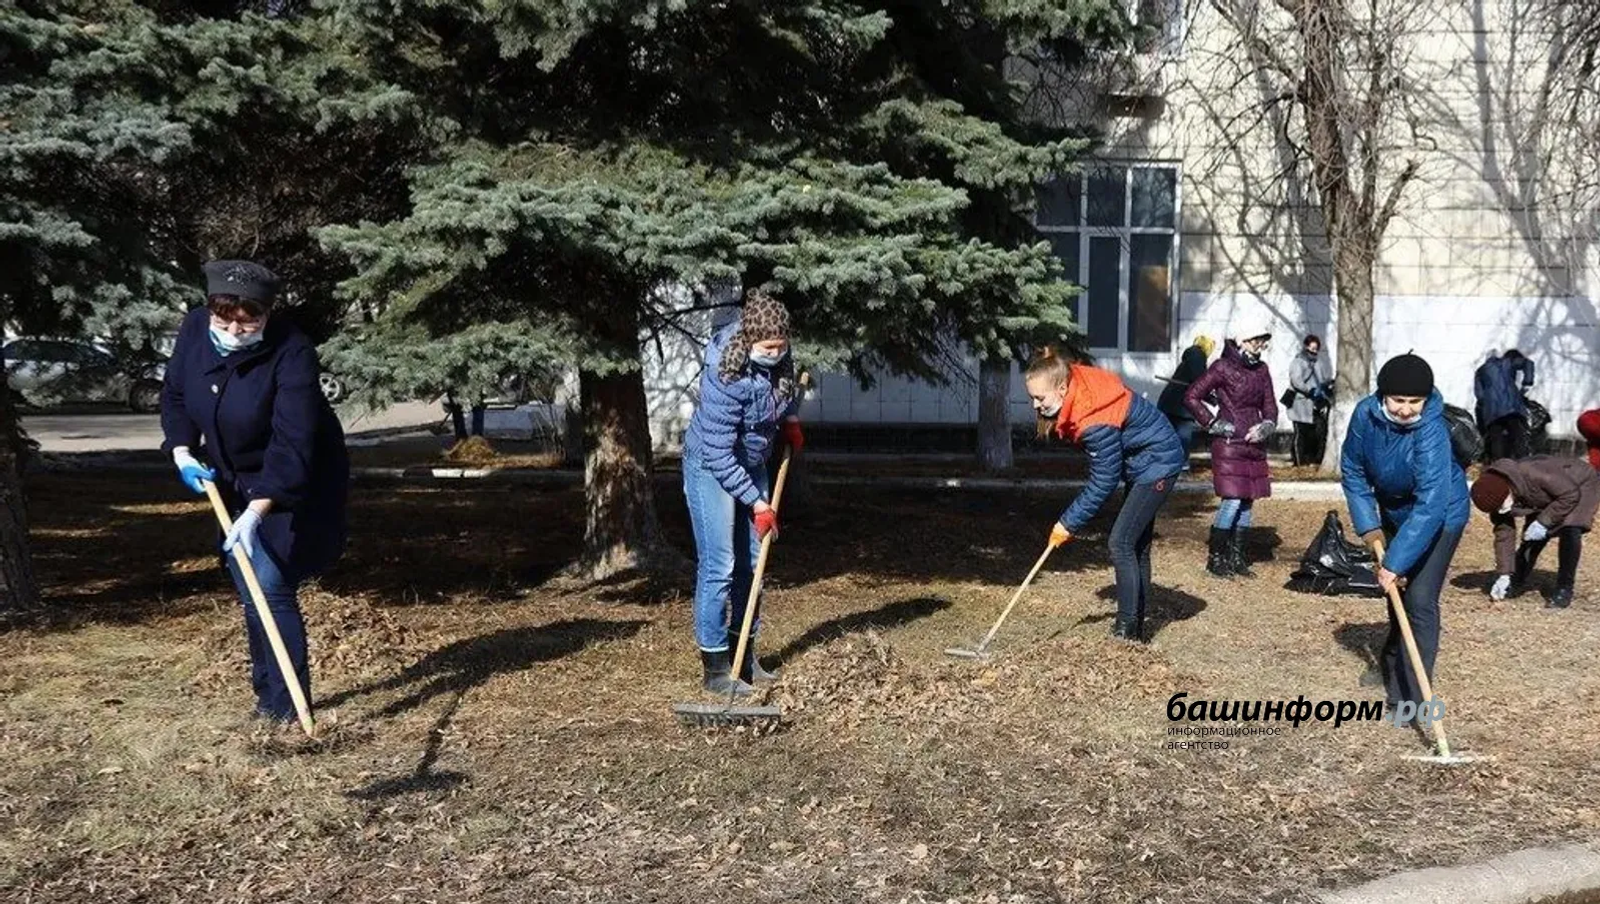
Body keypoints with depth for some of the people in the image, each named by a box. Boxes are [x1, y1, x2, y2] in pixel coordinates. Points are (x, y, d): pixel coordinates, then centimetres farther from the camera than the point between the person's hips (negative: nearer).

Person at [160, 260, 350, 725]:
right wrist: (182, 452, -9)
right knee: (250, 592, 13)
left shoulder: (292, 354, -30)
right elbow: (174, 394, 6)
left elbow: (291, 443, -36)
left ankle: (285, 705, -5)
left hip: (293, 485, -7)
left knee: (272, 588, -13)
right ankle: (267, 692, 27)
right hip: (236, 482, 7)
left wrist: (257, 511, -44)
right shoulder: (194, 330, -11)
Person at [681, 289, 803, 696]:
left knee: (751, 563, 12)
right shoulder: (725, 378, -34)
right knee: (719, 567, -10)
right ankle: (716, 666, -2)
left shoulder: (775, 354, -13)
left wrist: (790, 419, 4)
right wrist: (757, 503, -23)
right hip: (711, 469, -8)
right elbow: (719, 457, -29)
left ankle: (744, 654, 23)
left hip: (751, 465, 8)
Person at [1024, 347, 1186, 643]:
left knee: (1121, 543, -14)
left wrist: (1070, 523, -19)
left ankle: (1128, 630, -11)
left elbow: (1103, 482, -26)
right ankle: (1135, 627, 20)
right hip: (1141, 461, 10)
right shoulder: (1076, 388, -8)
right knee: (1136, 545, 13)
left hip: (1158, 463, -10)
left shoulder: (1096, 421, -33)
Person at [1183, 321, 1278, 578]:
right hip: (1229, 443, -7)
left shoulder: (1261, 369, 12)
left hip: (1254, 444, 7)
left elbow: (1270, 405, 17)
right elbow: (1191, 397, -7)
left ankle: (1236, 557, 17)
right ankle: (1215, 557, 2)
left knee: (1247, 501, 8)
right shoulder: (1223, 367, -6)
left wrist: (1267, 425, -3)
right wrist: (1213, 424, -9)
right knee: (1232, 500, -11)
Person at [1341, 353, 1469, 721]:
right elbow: (1353, 469, -4)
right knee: (1396, 592, 22)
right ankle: (1393, 664, 45)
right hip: (1393, 509, 6)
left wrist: (1396, 563, -42)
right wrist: (1367, 524, -10)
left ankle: (1410, 695, -9)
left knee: (1419, 600, -16)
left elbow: (1430, 506, -41)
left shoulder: (1431, 431, -37)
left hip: (1441, 515, -6)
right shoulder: (1365, 414, -21)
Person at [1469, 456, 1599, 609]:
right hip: (1547, 499, 6)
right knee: (1532, 538, -2)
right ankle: (1517, 583, 18)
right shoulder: (1497, 496, -20)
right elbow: (1504, 533, -11)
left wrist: (1544, 522, -32)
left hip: (1580, 485, -6)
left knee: (1570, 532, -24)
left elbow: (1571, 495, -31)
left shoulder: (1535, 475, -43)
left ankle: (1564, 590, -13)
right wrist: (1504, 574, -12)